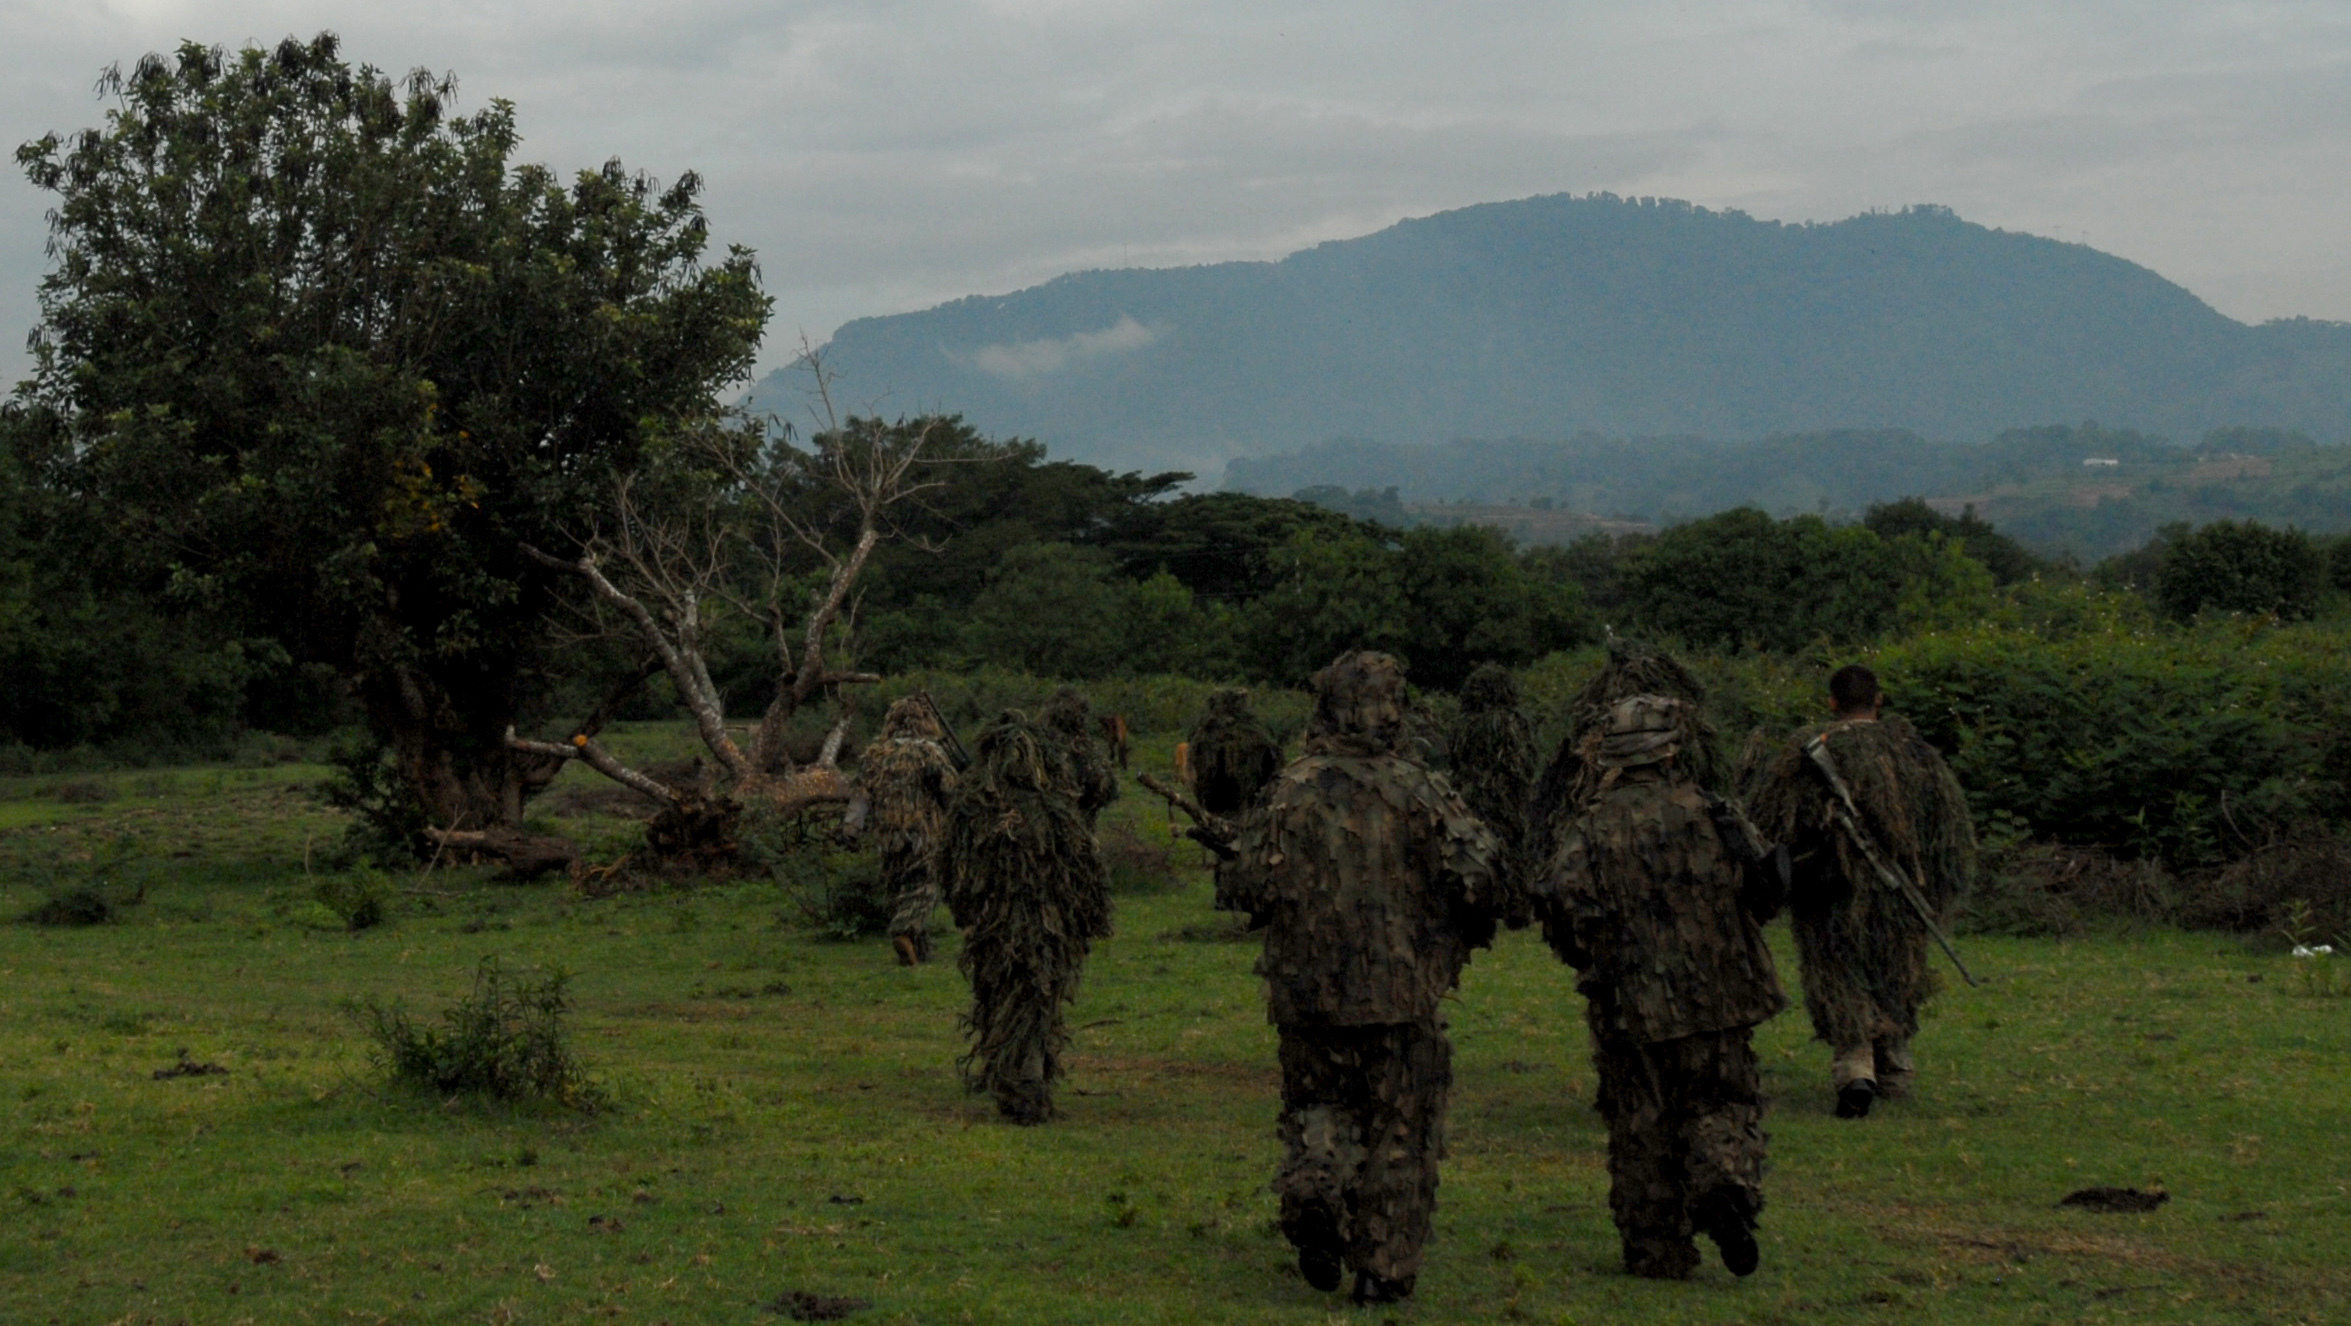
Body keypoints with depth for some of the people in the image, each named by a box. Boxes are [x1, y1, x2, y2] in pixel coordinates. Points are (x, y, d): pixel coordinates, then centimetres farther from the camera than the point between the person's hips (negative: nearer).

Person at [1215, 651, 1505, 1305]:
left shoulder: (1290, 792, -4)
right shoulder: (1416, 791, -5)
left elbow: (1243, 888, -6)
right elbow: (1478, 870, -13)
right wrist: (1468, 931, 6)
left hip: (1308, 987, 1)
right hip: (1400, 989, -1)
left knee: (1318, 1105, 19)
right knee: (1398, 1128, 10)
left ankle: (1313, 1189, -10)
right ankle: (1385, 1267, 9)